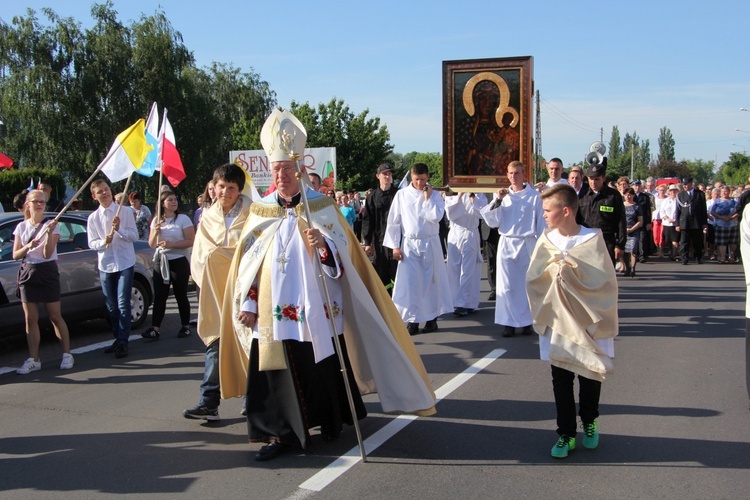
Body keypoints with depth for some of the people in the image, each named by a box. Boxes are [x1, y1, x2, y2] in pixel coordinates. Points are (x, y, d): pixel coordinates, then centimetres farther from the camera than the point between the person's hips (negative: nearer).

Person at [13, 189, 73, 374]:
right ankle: (33, 360, 7)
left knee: (55, 316, -1)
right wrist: (28, 246, -16)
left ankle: (67, 355, 7)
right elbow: (15, 255, 3)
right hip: (28, 273, 3)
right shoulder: (21, 227, 7)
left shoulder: (51, 225, -2)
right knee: (31, 318, 2)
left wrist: (49, 233, -23)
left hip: (48, 273, -3)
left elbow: (48, 254, -10)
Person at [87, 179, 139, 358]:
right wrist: (104, 242, -17)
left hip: (125, 263, -3)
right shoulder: (93, 218, 5)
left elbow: (134, 236, -3)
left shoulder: (124, 212, -1)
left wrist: (119, 229, -20)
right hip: (105, 265, 3)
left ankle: (122, 342, -4)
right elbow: (92, 243, 3)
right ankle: (117, 339, 22)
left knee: (123, 304, -8)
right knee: (111, 306, 10)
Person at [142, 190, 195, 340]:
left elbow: (190, 241, -12)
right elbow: (151, 244, 10)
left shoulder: (183, 219, -4)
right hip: (160, 261, 4)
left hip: (179, 261, -4)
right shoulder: (156, 221, 9)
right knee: (159, 296, -1)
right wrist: (155, 232, -9)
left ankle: (186, 326, 14)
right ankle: (155, 328, -2)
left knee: (181, 295, 3)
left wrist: (171, 244, -20)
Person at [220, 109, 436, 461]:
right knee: (276, 369, -1)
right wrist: (247, 303, 3)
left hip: (315, 308, -2)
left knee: (322, 366, 7)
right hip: (273, 311, 2)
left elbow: (343, 251, -6)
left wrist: (323, 244, -28)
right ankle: (280, 432, 9)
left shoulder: (320, 206, 0)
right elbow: (248, 260, 8)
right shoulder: (261, 211, 7)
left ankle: (329, 421, 28)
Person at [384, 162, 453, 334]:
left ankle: (432, 318, 18)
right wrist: (395, 246, -3)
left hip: (430, 244, 0)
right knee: (409, 282, -3)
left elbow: (436, 217, -15)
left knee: (431, 281, 6)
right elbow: (394, 221, 1)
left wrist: (427, 197, -11)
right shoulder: (402, 194, 0)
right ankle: (412, 320, 6)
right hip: (409, 244, 0)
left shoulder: (434, 195, 0)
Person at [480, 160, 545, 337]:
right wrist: (497, 201, -5)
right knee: (506, 285, 2)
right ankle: (508, 322, 8)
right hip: (506, 244, 2)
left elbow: (542, 223, 0)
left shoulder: (535, 196, -2)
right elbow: (492, 221, 6)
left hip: (527, 244, -2)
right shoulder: (503, 195, 8)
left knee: (527, 284, 3)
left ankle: (526, 321, 13)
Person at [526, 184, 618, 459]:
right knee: (561, 379, 4)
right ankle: (566, 433, 16)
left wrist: (572, 270, -21)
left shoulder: (593, 239, -9)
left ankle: (589, 422, 34)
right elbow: (533, 279, -2)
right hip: (557, 320, 2)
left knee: (590, 375, 10)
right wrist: (552, 269, -19)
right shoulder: (546, 241, 1)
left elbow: (604, 280, -13)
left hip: (588, 320, -2)